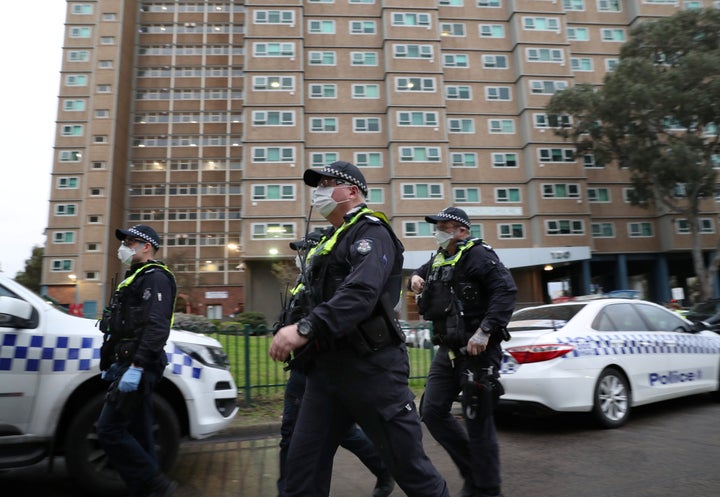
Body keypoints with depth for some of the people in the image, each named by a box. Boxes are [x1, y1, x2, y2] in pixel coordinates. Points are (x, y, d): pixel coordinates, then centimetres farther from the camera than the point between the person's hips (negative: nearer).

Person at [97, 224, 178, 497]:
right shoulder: (136, 277, 22)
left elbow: (156, 327, -23)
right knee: (138, 432, 12)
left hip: (138, 367, -10)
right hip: (130, 365, 10)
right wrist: (113, 363, 23)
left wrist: (136, 366, -28)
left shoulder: (155, 277, -11)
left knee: (109, 430, -9)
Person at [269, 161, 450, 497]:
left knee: (408, 463, 4)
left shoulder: (371, 233, -8)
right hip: (326, 367, 8)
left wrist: (305, 329, -34)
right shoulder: (330, 242, 21)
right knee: (303, 463, 7)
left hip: (370, 366, -8)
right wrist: (297, 335, 7)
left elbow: (361, 293, -26)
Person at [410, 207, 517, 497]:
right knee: (432, 412, 8)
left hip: (477, 351, -8)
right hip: (448, 350, 9)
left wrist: (485, 331, -29)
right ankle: (472, 470, 26)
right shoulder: (439, 259, 15)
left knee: (477, 421, 0)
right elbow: (422, 272, 35)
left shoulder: (477, 254, -11)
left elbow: (506, 289, -22)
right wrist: (416, 278, 9)